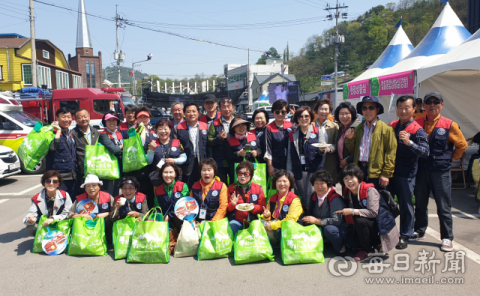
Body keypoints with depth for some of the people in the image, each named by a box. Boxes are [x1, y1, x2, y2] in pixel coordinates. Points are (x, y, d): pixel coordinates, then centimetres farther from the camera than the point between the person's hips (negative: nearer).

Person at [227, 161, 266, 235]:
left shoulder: (258, 188, 3)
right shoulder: (231, 188, 6)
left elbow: (262, 207, 6)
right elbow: (228, 209, 10)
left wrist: (254, 207, -15)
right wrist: (232, 204, -12)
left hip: (253, 220, 0)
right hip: (237, 220, 0)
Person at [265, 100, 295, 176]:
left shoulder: (290, 125, 6)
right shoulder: (269, 128, -3)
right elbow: (268, 148, -3)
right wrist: (270, 166, -5)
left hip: (289, 164, 3)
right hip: (275, 166, -3)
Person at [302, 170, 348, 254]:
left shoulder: (335, 199, -17)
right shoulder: (312, 197, 5)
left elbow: (337, 220, -24)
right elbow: (309, 213, 13)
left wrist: (316, 221, -23)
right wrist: (307, 219, -12)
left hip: (340, 231, -5)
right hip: (321, 229, 6)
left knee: (329, 229, -37)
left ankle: (340, 248, -9)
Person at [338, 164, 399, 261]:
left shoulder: (369, 190, -19)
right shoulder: (347, 192, 0)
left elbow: (373, 212, -28)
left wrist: (352, 211, -26)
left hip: (380, 226, -7)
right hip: (365, 225, 7)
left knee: (359, 220, -32)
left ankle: (365, 250, -10)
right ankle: (376, 244, 14)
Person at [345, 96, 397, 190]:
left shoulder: (386, 129, -4)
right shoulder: (358, 128, 12)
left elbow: (391, 153, -8)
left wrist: (386, 174, -12)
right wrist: (350, 139, -3)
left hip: (376, 173, -4)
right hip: (359, 169, 5)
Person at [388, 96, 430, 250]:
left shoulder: (417, 130, -8)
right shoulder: (392, 126, 9)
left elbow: (425, 152, -18)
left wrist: (409, 142, -32)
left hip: (406, 175, -5)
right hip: (389, 171, 5)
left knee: (405, 205, 5)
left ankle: (405, 236, 20)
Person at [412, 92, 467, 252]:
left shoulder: (449, 125, -4)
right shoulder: (418, 123, 3)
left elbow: (462, 145, 6)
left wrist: (450, 158, 5)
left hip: (441, 172, -3)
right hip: (421, 171, 3)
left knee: (444, 207, 3)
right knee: (420, 204, 15)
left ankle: (447, 238, 14)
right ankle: (419, 231, 30)